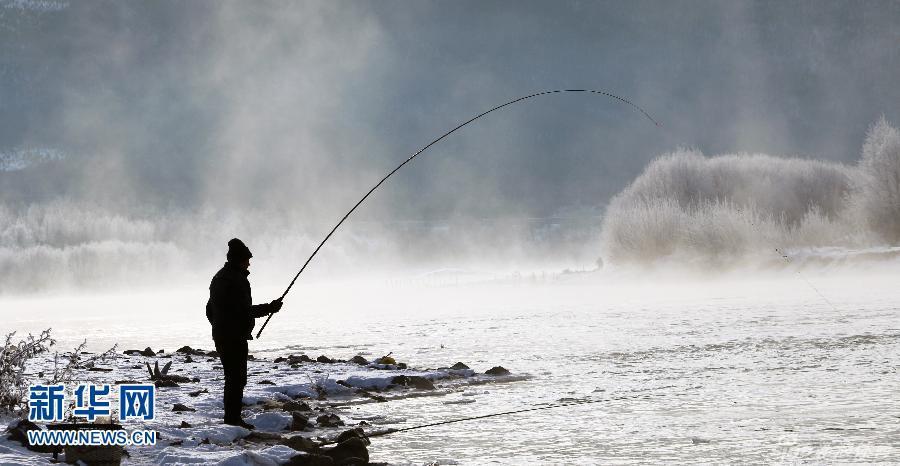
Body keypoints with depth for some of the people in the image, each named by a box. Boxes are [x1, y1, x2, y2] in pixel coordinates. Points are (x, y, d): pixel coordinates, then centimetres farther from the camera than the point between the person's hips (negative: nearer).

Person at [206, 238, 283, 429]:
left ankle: (231, 417, 20)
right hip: (236, 337, -10)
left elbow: (210, 309, 23)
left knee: (232, 378, 16)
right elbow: (244, 311, -22)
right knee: (237, 378, -7)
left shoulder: (218, 278, 16)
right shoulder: (238, 280, -16)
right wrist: (269, 308, -12)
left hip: (220, 336, 10)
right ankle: (233, 418, -8)